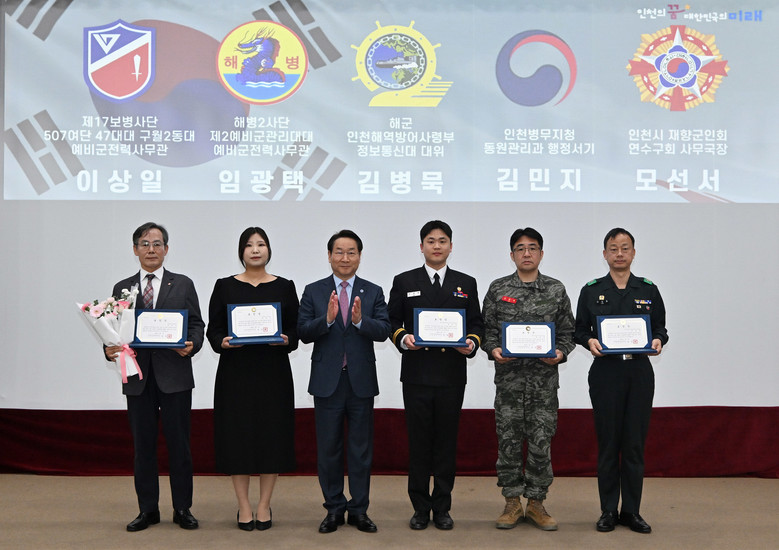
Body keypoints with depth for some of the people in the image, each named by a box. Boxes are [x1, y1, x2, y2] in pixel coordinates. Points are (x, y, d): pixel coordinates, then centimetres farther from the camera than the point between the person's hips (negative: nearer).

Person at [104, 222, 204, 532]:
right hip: (138, 377, 2)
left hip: (174, 375, -2)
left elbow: (196, 324, 4)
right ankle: (148, 509, 18)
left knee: (179, 444, 3)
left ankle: (182, 509, 14)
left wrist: (191, 344, -15)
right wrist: (110, 350, -10)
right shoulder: (122, 288, 12)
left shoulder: (183, 285, 8)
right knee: (143, 445, 7)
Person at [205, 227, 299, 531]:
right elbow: (213, 329, 3)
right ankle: (243, 505, 13)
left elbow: (296, 328, 4)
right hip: (236, 372, 0)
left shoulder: (284, 286, 5)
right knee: (238, 435, 1)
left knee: (271, 434, 2)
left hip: (273, 372, 1)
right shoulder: (225, 286, 4)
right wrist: (222, 342, -17)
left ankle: (264, 505, 15)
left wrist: (287, 340, -16)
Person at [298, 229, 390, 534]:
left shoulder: (373, 292, 4)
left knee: (361, 448, 7)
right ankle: (334, 509, 20)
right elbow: (303, 333, -6)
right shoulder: (313, 291, 3)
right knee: (329, 448, 8)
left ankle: (359, 510, 18)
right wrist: (327, 318, -23)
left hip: (361, 380, 0)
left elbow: (383, 331, -8)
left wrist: (360, 320, -25)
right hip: (327, 380, 0)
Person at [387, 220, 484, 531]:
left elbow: (477, 324, 10)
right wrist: (403, 338, -13)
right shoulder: (404, 282, 8)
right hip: (416, 374, -1)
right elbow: (392, 322, 7)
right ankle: (420, 508, 14)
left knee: (446, 441, 5)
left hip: (451, 375, 1)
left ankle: (442, 507, 16)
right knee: (419, 440, 3)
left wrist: (472, 342, -10)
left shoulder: (466, 284, 11)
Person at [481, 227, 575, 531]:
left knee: (541, 442, 3)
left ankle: (536, 503, 16)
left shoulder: (556, 290, 6)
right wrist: (494, 350, -12)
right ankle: (512, 503, 16)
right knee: (509, 441, 4)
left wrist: (560, 353, -11)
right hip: (508, 377, 0)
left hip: (544, 378, 0)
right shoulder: (497, 289, 5)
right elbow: (487, 329, 6)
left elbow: (568, 331, 7)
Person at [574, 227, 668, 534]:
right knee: (608, 442, 3)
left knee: (635, 443, 4)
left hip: (639, 372, 1)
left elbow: (661, 328, 11)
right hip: (605, 373, -1)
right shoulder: (591, 291, 5)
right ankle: (608, 511, 13)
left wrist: (658, 341, -10)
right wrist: (589, 341, -14)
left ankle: (632, 511, 14)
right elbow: (579, 330, 7)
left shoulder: (648, 290, 8)